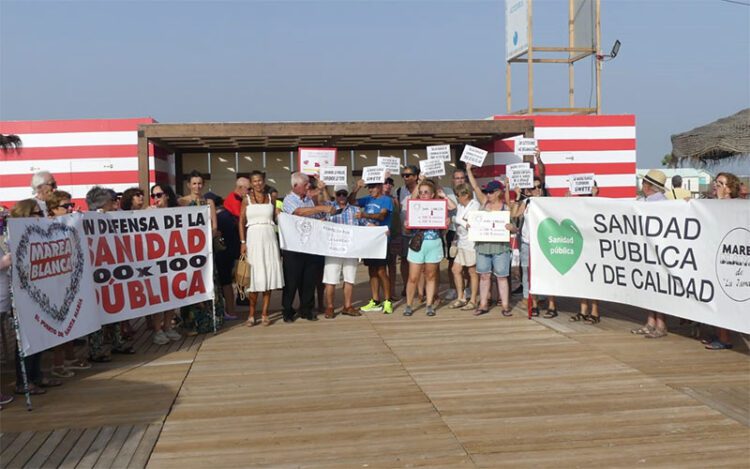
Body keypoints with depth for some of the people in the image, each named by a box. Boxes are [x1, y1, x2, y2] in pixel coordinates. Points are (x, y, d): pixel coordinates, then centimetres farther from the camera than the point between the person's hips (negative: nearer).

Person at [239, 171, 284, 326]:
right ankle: (252, 314, 9)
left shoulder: (271, 198, 11)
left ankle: (264, 314, 9)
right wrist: (243, 242, -6)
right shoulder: (247, 199, 5)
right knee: (255, 277, -1)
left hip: (269, 238, 2)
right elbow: (241, 222, 1)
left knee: (269, 275, 1)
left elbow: (276, 219, 14)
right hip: (253, 237, -2)